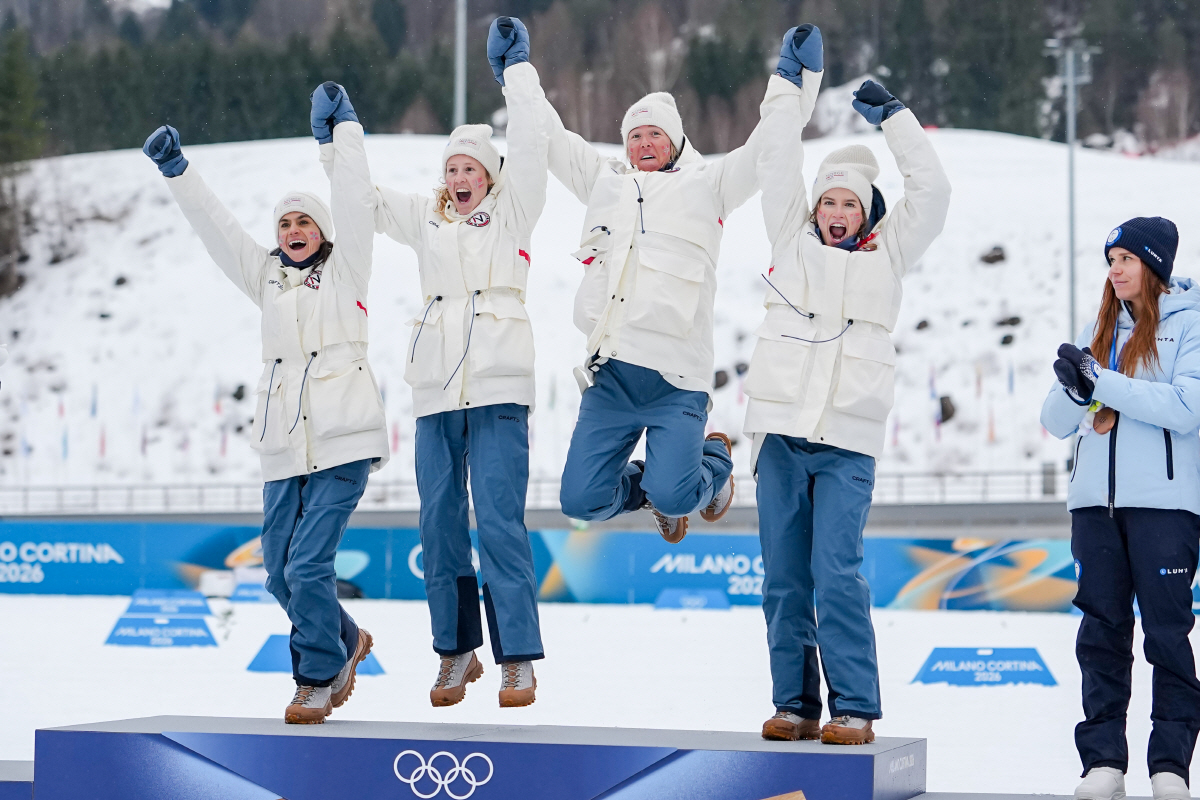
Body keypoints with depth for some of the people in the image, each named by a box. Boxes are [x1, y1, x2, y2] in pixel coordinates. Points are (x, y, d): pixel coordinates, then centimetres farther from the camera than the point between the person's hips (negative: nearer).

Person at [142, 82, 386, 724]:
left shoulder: (344, 271, 7)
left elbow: (354, 203, -2)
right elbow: (215, 226, 16)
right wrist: (175, 170, 10)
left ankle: (318, 678, 4)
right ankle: (345, 641, 31)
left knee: (308, 564, -13)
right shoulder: (267, 279, 18)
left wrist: (343, 130, -1)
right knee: (281, 573, 6)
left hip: (341, 441, -5)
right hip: (284, 449, 5)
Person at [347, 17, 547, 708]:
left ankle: (518, 657, -9)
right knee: (440, 522, 4)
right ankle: (458, 651, 14)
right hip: (437, 390, 4)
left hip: (499, 388, -4)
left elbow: (531, 148, -4)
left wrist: (517, 70, -4)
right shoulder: (426, 220, 18)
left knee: (499, 518, -11)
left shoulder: (512, 213, 7)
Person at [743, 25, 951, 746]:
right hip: (781, 427, 2)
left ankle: (855, 708, -7)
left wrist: (894, 117, 6)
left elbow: (932, 191, 5)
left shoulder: (889, 253, 13)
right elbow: (778, 161, 11)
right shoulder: (793, 237, 15)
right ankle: (795, 704, 9)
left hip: (848, 438, -2)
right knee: (784, 575, 2)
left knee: (837, 572, -12)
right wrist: (796, 80, 9)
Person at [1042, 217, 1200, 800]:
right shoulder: (1098, 331, 18)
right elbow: (1056, 421, 13)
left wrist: (1101, 382, -17)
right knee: (1101, 631, 3)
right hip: (1096, 501, 5)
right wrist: (1074, 387, -10)